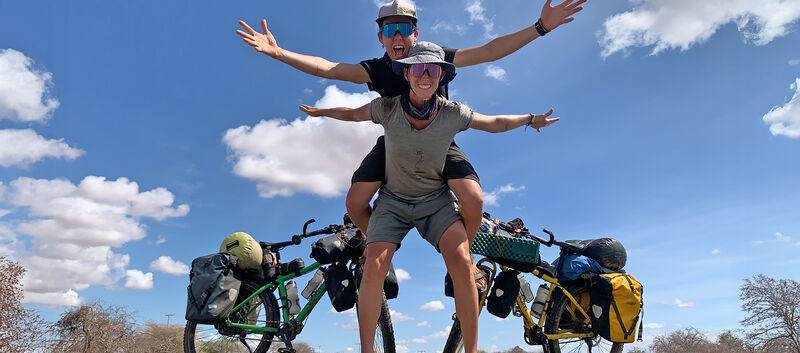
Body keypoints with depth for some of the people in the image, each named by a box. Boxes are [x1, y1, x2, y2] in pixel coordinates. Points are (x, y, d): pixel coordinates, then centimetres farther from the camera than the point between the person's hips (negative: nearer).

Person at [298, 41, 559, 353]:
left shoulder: (453, 114, -12)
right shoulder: (387, 108, -13)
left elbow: (496, 123, 7)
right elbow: (352, 114, 8)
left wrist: (530, 119, 15)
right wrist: (319, 112, 22)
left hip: (437, 201, 0)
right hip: (392, 201, 0)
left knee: (462, 263, -22)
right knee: (374, 268, -19)